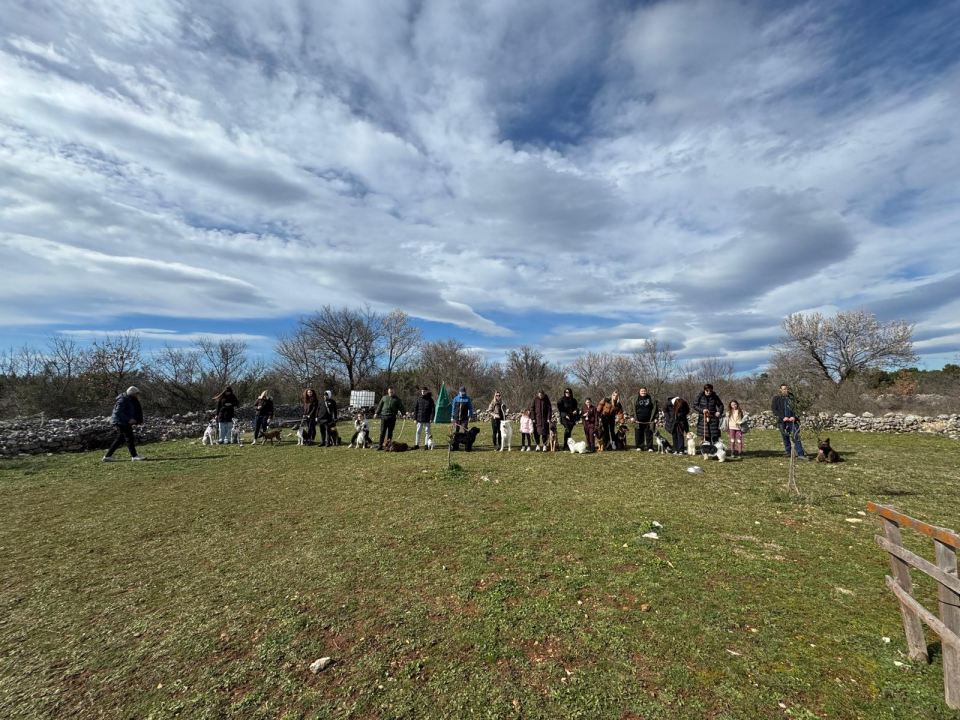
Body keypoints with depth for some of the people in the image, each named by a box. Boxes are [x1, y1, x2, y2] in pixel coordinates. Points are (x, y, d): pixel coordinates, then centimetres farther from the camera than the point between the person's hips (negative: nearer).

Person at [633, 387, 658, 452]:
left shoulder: (651, 399, 8)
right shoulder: (636, 400, 9)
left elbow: (655, 409, 5)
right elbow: (632, 409, 5)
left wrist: (655, 418, -2)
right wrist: (632, 417, -5)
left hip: (649, 421, 0)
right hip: (639, 421, 1)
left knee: (649, 434, 1)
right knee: (639, 434, 3)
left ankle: (650, 447, 10)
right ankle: (639, 446, 12)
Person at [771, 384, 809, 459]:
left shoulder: (792, 398, 9)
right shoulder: (776, 398, 3)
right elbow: (773, 409, -1)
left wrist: (794, 417, -10)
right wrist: (782, 417, -11)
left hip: (792, 421, 1)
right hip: (782, 422, -1)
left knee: (796, 437, -8)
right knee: (785, 438, 8)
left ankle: (800, 454, -10)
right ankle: (788, 453, 20)